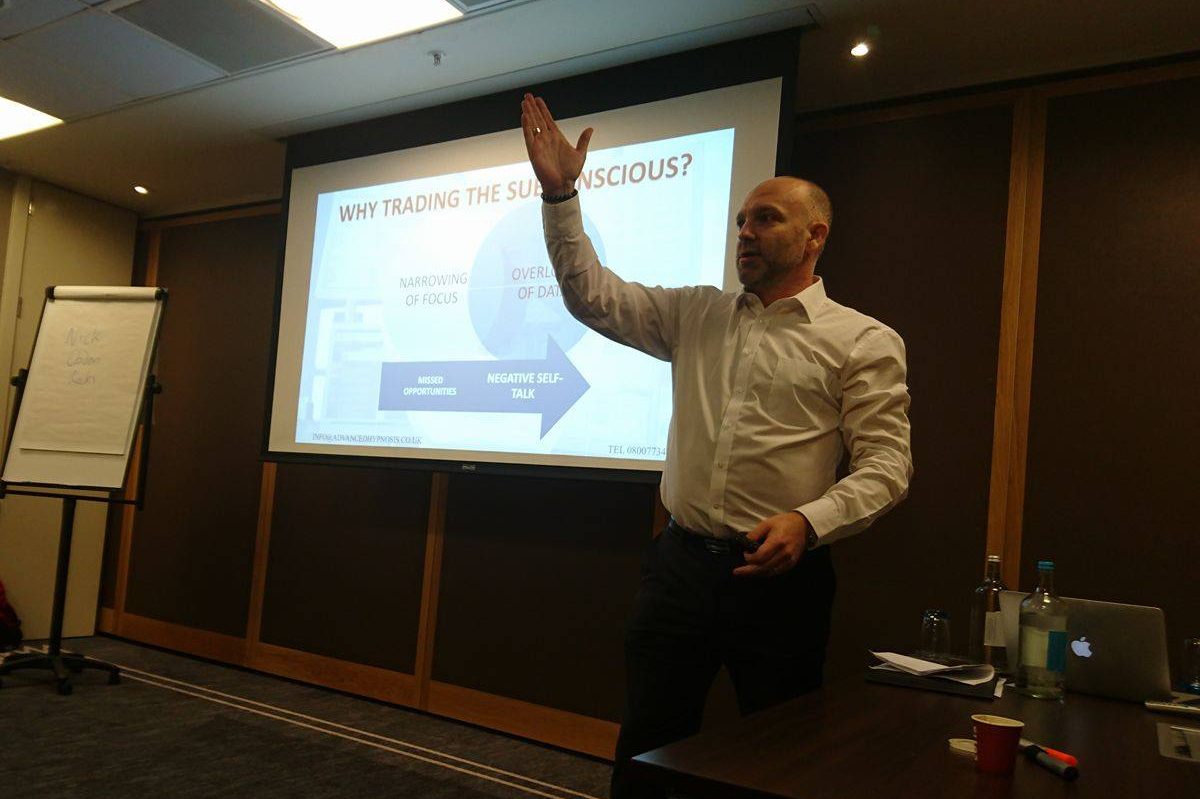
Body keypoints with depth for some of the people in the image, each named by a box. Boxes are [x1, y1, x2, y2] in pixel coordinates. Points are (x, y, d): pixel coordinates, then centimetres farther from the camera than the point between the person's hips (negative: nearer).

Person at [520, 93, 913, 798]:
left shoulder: (865, 342, -2)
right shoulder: (698, 315, 10)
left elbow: (886, 464, -8)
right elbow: (593, 296, 8)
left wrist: (808, 522, -23)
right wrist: (560, 194, 0)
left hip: (779, 575, -3)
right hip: (680, 562, 4)